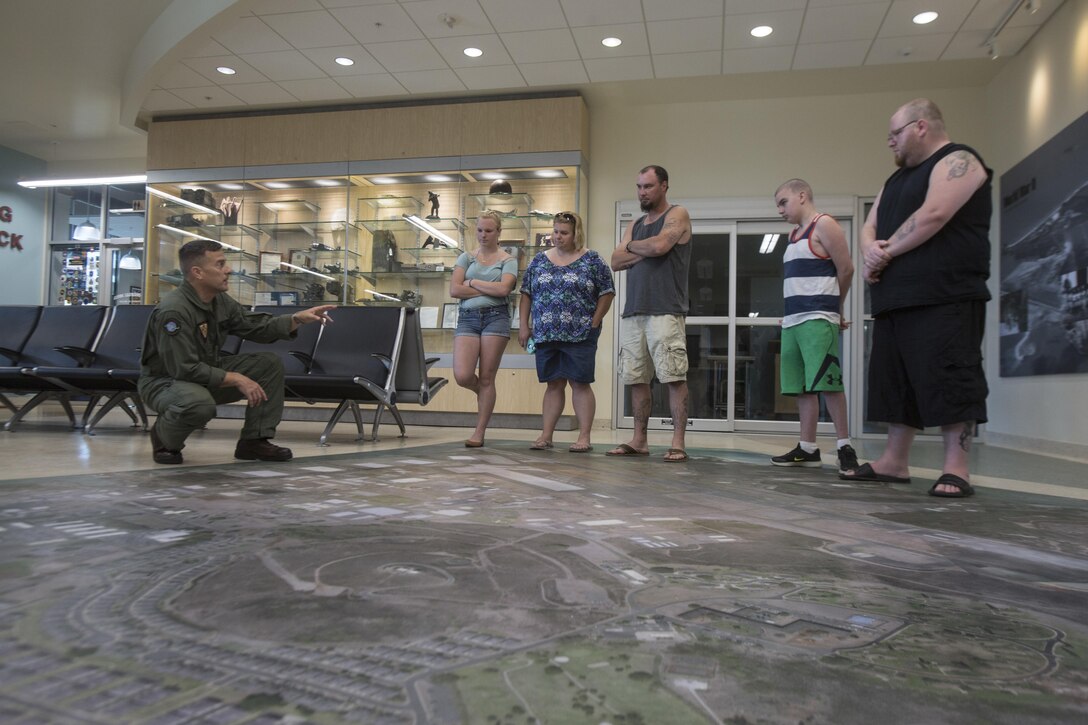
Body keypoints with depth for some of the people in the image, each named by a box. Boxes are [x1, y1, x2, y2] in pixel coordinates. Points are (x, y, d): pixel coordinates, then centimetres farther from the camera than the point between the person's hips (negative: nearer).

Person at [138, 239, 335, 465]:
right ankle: (164, 437, -5)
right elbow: (185, 369, -30)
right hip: (164, 382, -8)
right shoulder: (172, 311, -27)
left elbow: (257, 326, 6)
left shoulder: (221, 301, -3)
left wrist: (298, 318, -9)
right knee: (201, 403, -41)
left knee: (269, 363, -6)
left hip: (208, 375, 8)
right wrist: (236, 379, -27)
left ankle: (254, 440, -2)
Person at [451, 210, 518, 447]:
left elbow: (503, 289, -11)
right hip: (467, 318, 2)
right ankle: (481, 393, 24)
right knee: (462, 376, -12)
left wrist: (472, 282, -3)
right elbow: (454, 290, -1)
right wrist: (488, 290, -4)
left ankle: (479, 433, 8)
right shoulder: (466, 258, 13)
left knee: (486, 378, -1)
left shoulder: (508, 261, 7)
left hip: (495, 317, -2)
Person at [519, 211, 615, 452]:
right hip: (546, 334, 4)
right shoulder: (539, 260, 11)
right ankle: (546, 436, 12)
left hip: (580, 335, -3)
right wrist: (524, 325, 5)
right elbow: (526, 294, 13)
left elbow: (607, 293, 0)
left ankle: (584, 437, 3)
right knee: (554, 384, 8)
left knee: (580, 383, -2)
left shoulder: (592, 260, 1)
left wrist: (594, 323, -6)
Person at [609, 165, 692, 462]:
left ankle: (678, 443, -6)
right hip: (633, 313, 7)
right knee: (636, 379, 6)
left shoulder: (677, 215, 4)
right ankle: (639, 440, 13)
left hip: (665, 312, -7)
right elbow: (616, 262, 12)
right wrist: (645, 250, -2)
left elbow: (660, 245, -15)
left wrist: (633, 246, 3)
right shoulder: (635, 225, 23)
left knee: (674, 378, -8)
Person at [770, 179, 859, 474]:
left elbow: (846, 269, -3)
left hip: (817, 319, -8)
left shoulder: (824, 226, -2)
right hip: (792, 320, 8)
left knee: (826, 383, -10)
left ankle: (845, 447, -3)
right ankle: (807, 449, 11)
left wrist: (835, 309, 7)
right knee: (802, 387, 7)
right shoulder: (794, 235, 22)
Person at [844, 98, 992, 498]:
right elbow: (870, 227, 18)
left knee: (948, 382, -8)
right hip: (895, 299, 9)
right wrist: (871, 252, -5)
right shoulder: (897, 179, 25)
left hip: (944, 299, -9)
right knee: (895, 382, 8)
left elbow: (934, 214, -17)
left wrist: (888, 251, -7)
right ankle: (894, 461, 15)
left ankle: (956, 469, -4)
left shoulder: (957, 161, -2)